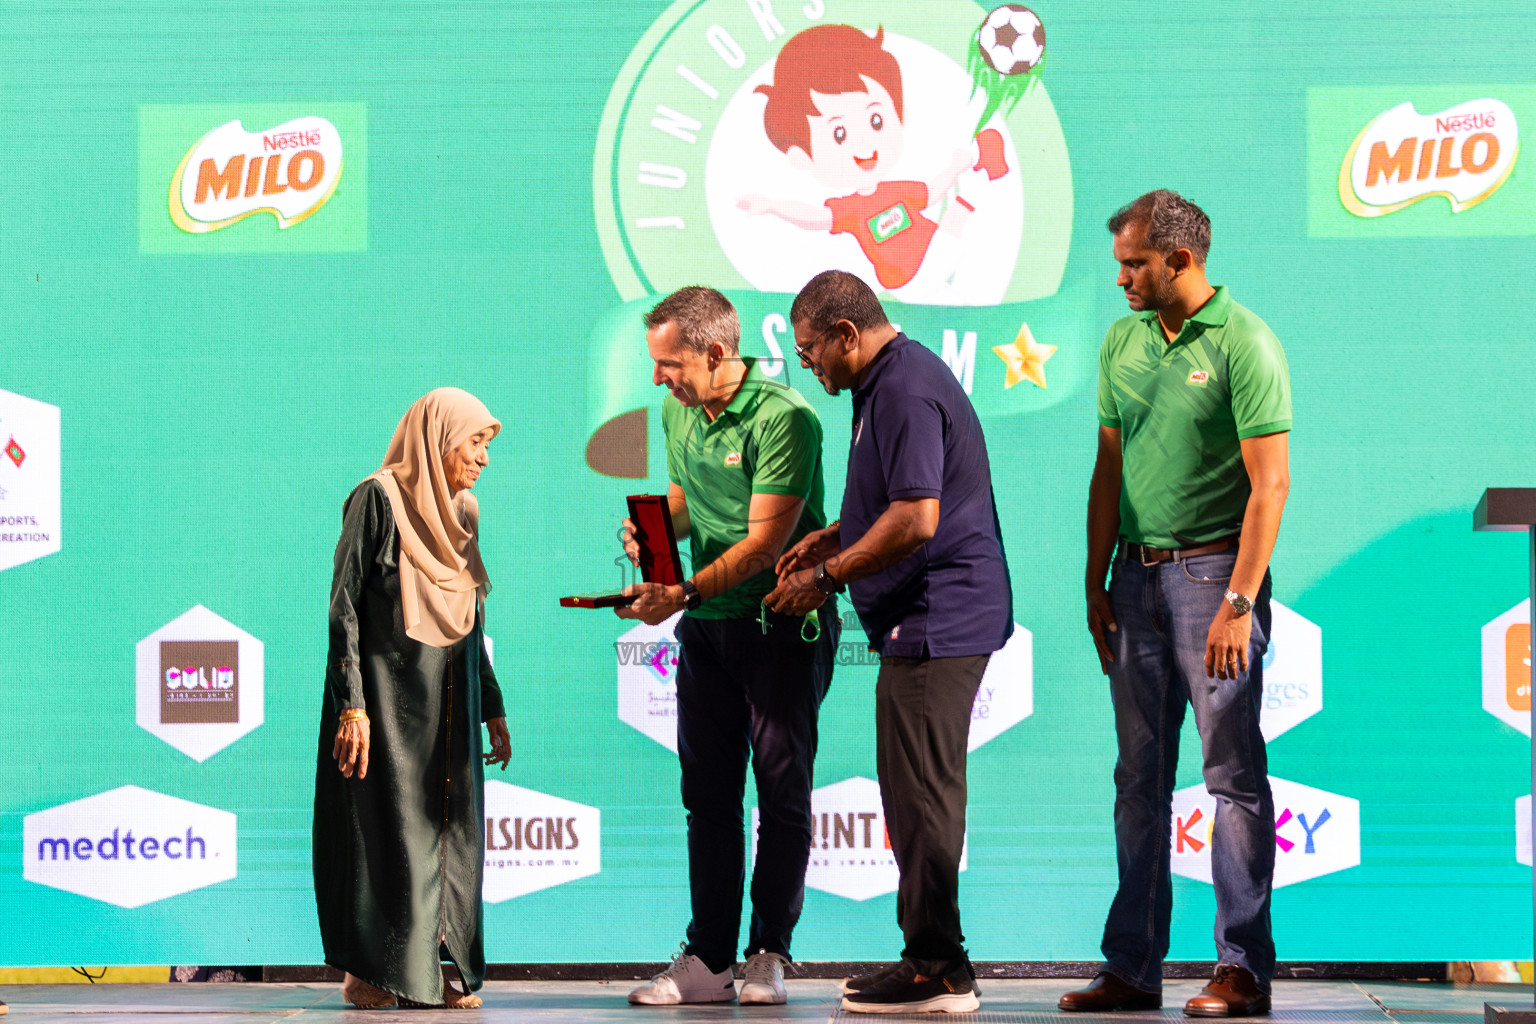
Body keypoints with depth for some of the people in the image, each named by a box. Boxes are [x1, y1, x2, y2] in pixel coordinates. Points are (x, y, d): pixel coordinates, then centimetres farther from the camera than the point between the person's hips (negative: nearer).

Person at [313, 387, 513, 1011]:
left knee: (451, 831, 3)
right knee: (389, 828, -4)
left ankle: (428, 971, 9)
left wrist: (494, 710, 17)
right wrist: (351, 704, -19)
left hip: (450, 702, 7)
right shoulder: (379, 498, -8)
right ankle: (370, 973, 3)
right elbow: (344, 604, -12)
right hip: (390, 696, -7)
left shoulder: (461, 513, 14)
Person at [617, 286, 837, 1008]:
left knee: (781, 788, -2)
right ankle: (705, 960, 7)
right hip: (706, 628, 7)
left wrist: (682, 595, -27)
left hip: (782, 623, -7)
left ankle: (767, 955, 4)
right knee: (706, 793, 5)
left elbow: (764, 543, -21)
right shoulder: (677, 413, 8)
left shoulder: (783, 418, -17)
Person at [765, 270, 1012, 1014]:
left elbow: (916, 519, -23)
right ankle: (932, 960, 18)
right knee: (917, 792, 13)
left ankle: (937, 972, -4)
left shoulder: (906, 390, -17)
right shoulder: (895, 380, 17)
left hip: (934, 622, -11)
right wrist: (835, 536, 16)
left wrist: (825, 577, -15)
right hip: (932, 621, 11)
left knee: (921, 795, -8)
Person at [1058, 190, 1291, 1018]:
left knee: (1233, 774, -3)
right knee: (1139, 778, 9)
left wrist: (1239, 602, -18)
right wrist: (1097, 586, 11)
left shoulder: (1242, 344, -9)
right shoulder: (1123, 342, 11)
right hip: (1138, 575, 7)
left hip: (1211, 570, -7)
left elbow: (1270, 483, -13)